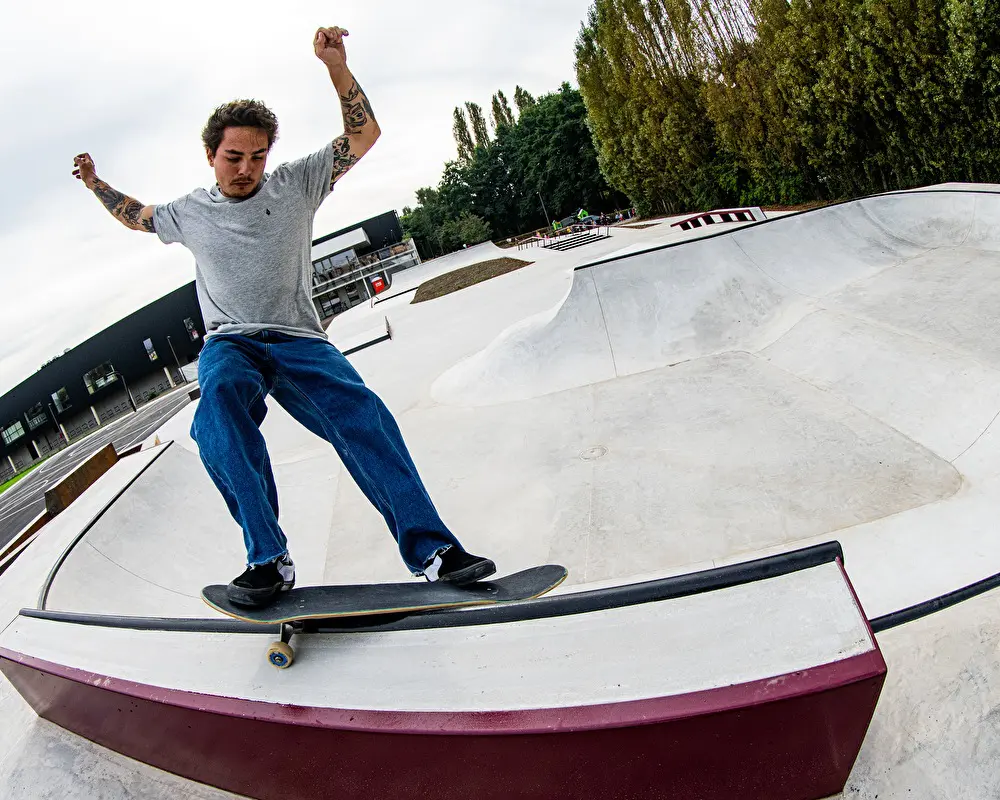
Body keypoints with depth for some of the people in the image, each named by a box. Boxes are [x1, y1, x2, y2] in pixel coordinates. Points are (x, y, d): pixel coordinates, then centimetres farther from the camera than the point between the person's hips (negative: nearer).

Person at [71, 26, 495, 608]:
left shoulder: (295, 184, 8)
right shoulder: (190, 213, 14)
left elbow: (364, 133, 3)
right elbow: (137, 216, 37)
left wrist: (335, 64, -7)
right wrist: (97, 184, 34)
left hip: (299, 341, 0)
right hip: (230, 344, 1)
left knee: (362, 414, -28)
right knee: (220, 393, -37)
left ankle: (431, 549, -26)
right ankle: (269, 559, -37)